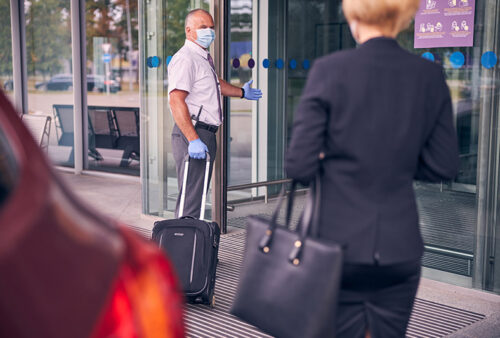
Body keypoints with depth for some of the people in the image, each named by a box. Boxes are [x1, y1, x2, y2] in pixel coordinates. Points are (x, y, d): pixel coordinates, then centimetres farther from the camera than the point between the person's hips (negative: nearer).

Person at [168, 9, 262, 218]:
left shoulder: (205, 57, 19)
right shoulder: (185, 59, -13)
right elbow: (176, 101, -24)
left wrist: (242, 92, 54)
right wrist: (193, 140, -30)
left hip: (206, 134, 10)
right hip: (192, 133, -10)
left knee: (199, 193, 15)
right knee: (191, 197, -11)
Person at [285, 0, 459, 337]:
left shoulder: (329, 70, -10)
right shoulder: (431, 76, -2)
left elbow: (301, 164, -11)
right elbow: (444, 166, 2)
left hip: (339, 244, -2)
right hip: (400, 247, 3)